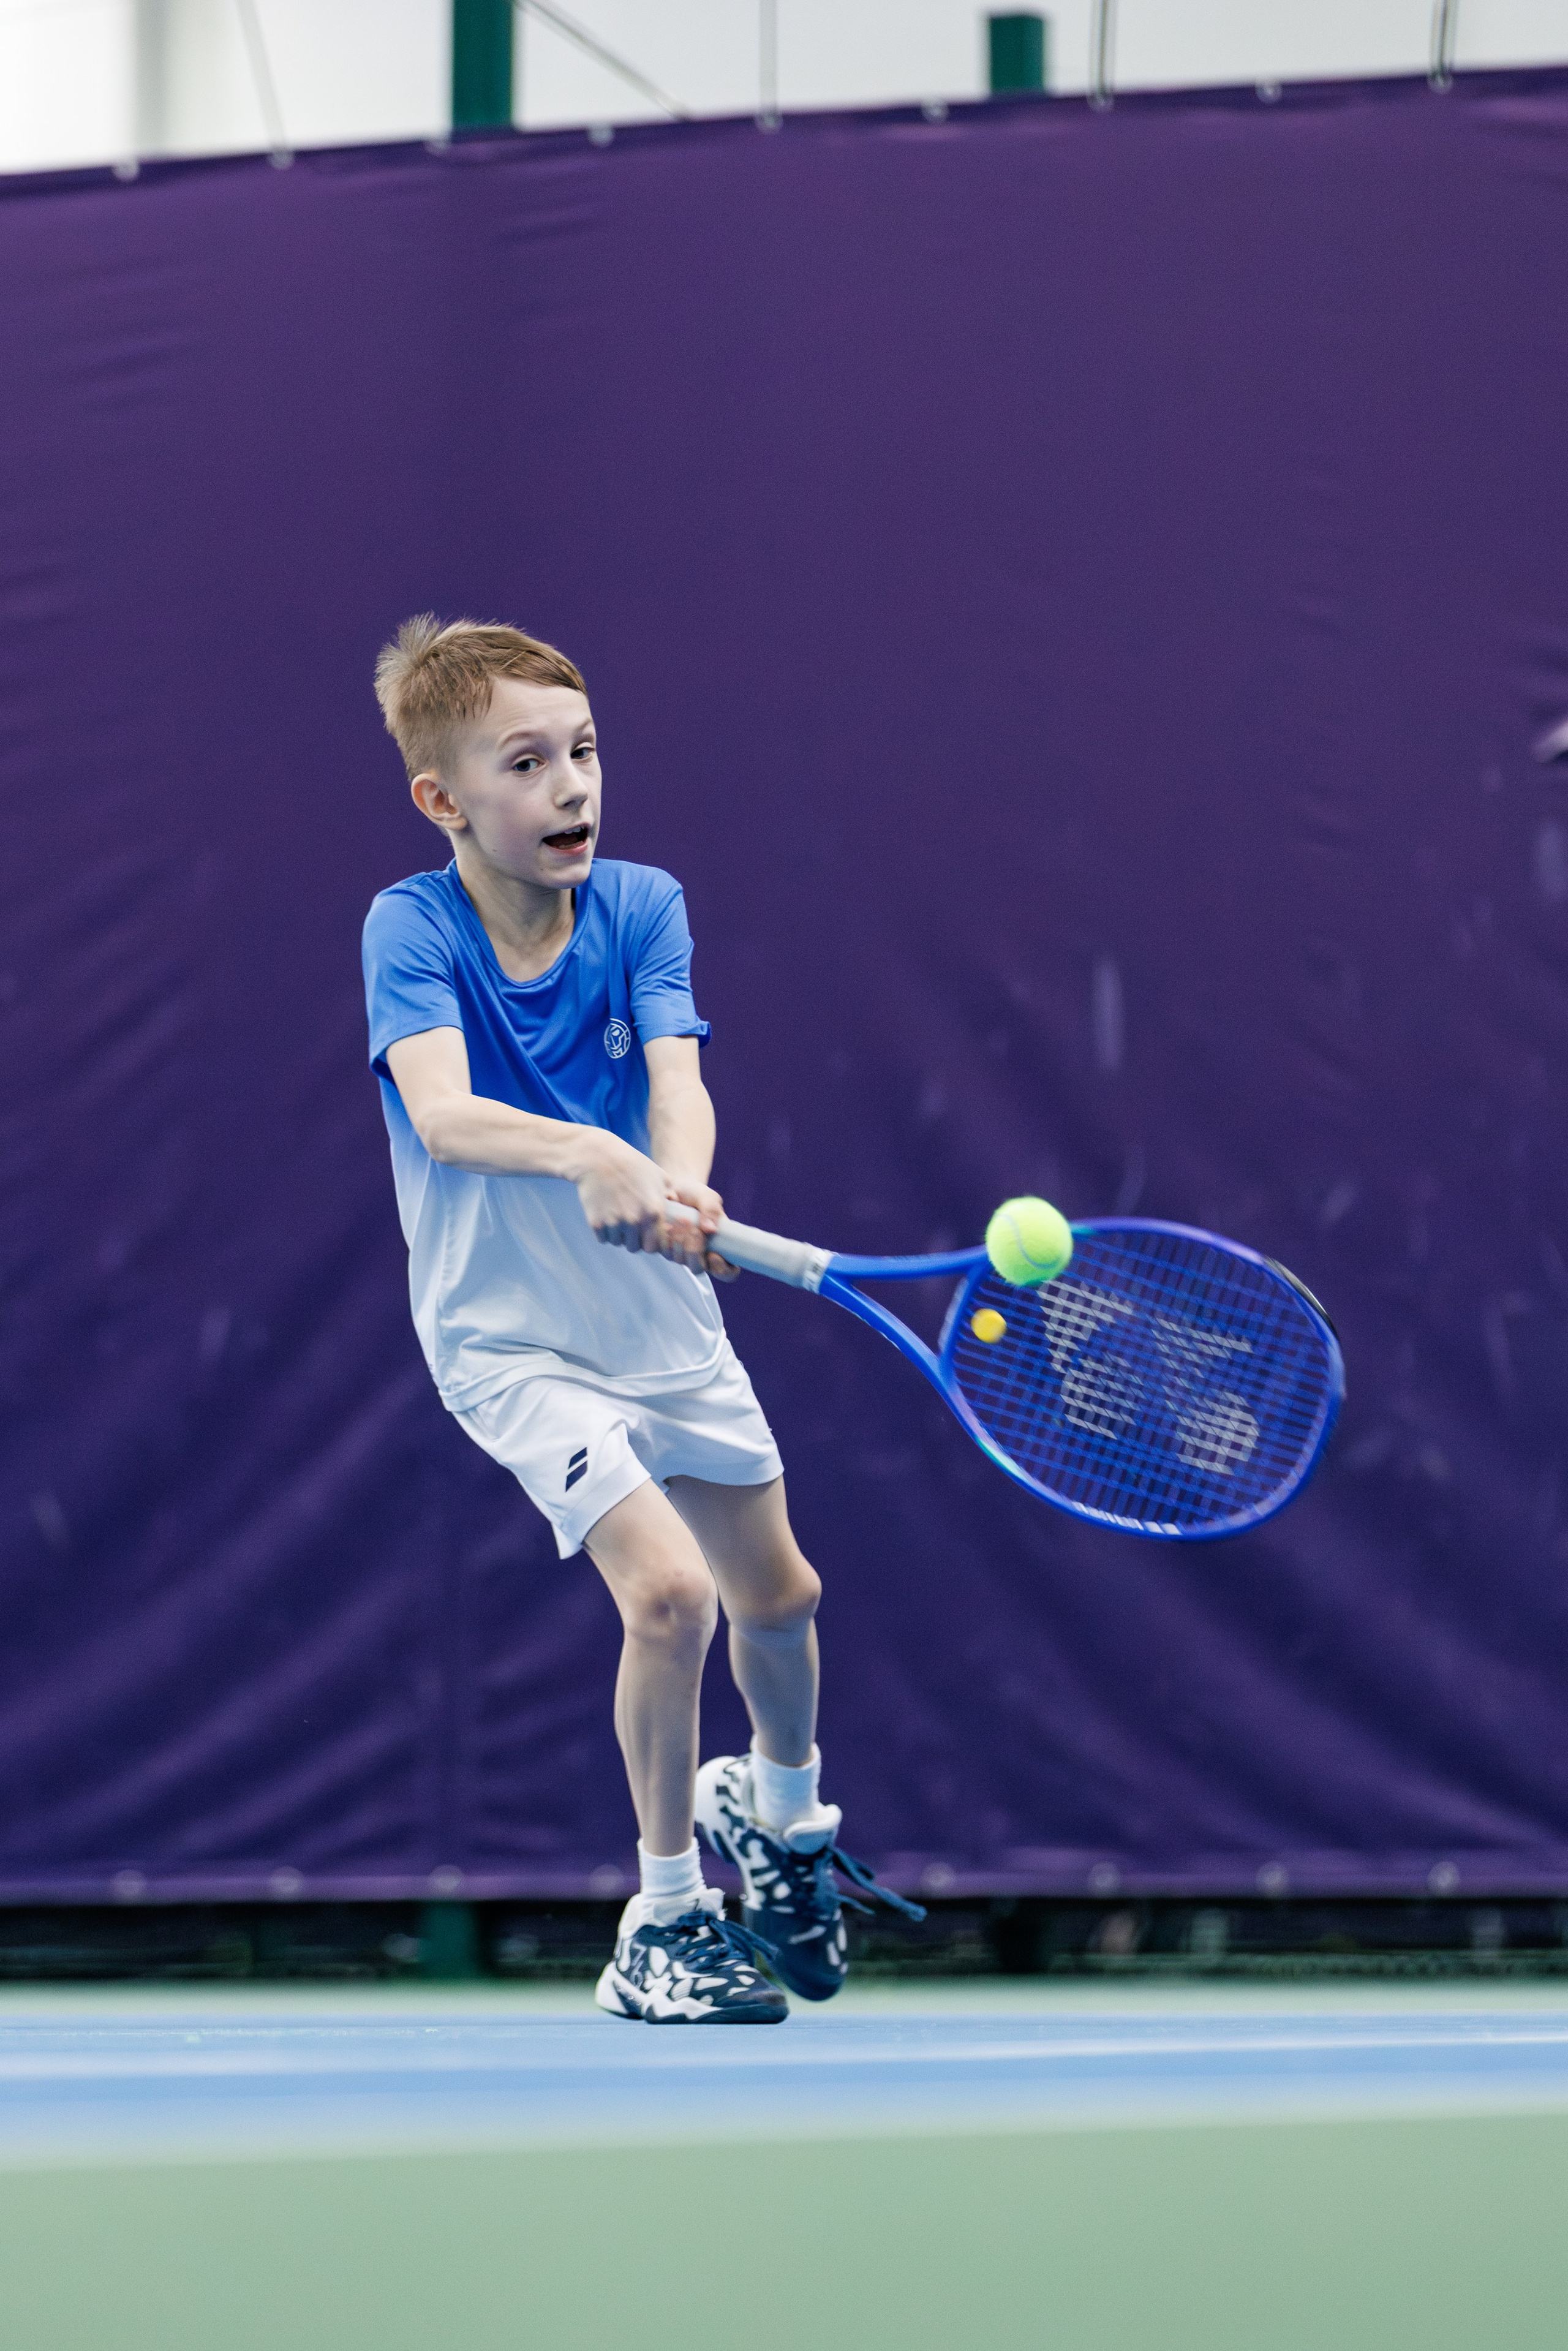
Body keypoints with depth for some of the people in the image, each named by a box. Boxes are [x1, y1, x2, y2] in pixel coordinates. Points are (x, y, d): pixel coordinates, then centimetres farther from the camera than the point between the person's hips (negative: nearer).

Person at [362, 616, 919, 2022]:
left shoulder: (642, 905, -5)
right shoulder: (412, 928, -15)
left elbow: (676, 1078, -20)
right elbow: (443, 1113, -31)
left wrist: (676, 1186, -42)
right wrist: (589, 1155, -49)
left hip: (666, 1313, 5)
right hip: (512, 1338, -4)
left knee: (778, 1598, 15)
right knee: (668, 1589, -20)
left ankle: (781, 1806, 48)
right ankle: (663, 1920, -3)